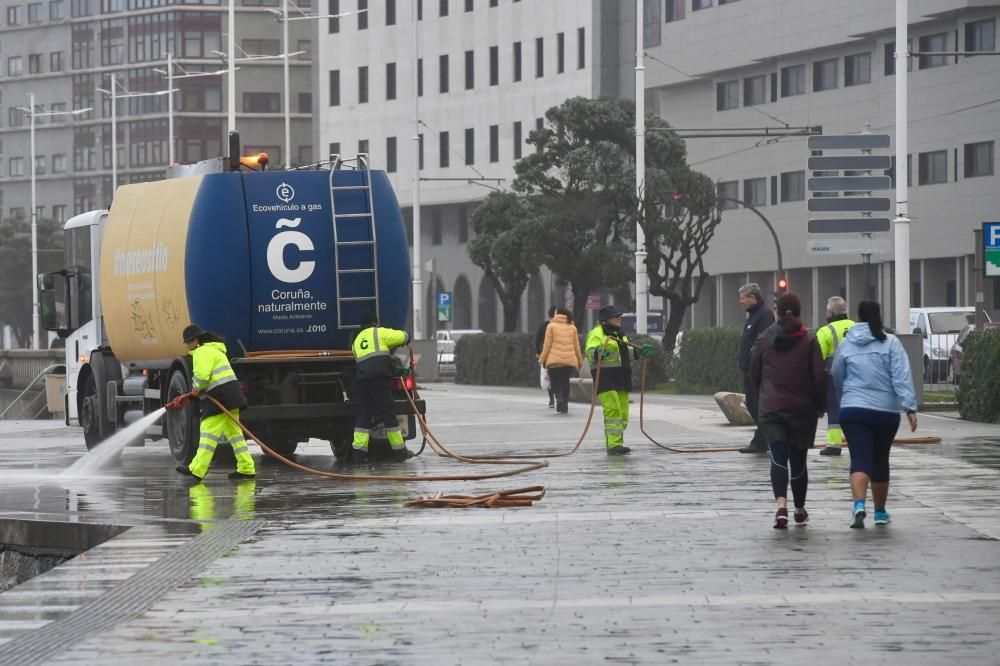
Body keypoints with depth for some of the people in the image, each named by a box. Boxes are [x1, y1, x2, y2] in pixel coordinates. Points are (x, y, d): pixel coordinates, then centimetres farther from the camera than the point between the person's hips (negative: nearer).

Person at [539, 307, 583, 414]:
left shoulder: (551, 326, 1)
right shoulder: (572, 328, 9)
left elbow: (547, 344, -2)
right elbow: (576, 346, 12)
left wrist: (542, 359, 3)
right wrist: (580, 360, 20)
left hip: (554, 360, -3)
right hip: (569, 360, 3)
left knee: (555, 381, 4)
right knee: (565, 382, 11)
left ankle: (559, 397, -25)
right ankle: (564, 406, 8)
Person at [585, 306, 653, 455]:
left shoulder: (620, 334, 22)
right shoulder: (597, 334, -7)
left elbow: (627, 352, 32)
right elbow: (590, 352, -18)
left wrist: (640, 351, 18)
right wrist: (599, 353, -38)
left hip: (621, 379, 9)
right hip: (606, 378, -9)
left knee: (623, 412, 10)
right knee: (612, 410, -14)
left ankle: (618, 443, 17)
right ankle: (613, 445, -15)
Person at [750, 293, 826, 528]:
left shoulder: (765, 340, 2)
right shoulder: (808, 341, -4)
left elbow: (754, 374, 10)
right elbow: (819, 377, -7)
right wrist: (820, 405, 7)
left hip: (770, 409, 0)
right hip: (802, 409, 0)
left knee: (778, 458, -6)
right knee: (798, 460, 13)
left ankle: (781, 505, -28)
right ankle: (800, 511, 24)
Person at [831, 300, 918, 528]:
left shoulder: (846, 344, 3)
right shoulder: (890, 342, -2)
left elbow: (837, 378, 15)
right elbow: (902, 377, -10)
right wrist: (910, 407, -12)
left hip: (853, 410, 0)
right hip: (886, 411, 0)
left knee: (860, 461, -7)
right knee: (880, 461, 16)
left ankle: (859, 505, -31)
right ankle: (880, 512, 28)